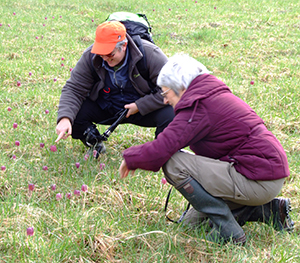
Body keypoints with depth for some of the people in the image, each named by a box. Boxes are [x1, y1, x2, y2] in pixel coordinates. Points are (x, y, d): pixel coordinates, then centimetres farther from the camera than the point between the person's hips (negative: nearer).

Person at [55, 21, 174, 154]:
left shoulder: (150, 54, -23)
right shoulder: (90, 56, -16)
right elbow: (73, 89, -15)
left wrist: (140, 106, -25)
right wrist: (64, 118, -33)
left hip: (145, 108, -2)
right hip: (105, 108, 2)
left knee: (170, 114, -33)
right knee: (73, 113, -22)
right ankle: (95, 145, 11)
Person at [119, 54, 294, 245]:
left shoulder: (198, 107, -14)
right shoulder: (218, 95, 17)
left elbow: (162, 149, -22)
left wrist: (130, 158, -4)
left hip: (258, 182, -10)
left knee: (173, 164, -15)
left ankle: (228, 233, -9)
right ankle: (269, 210, 15)